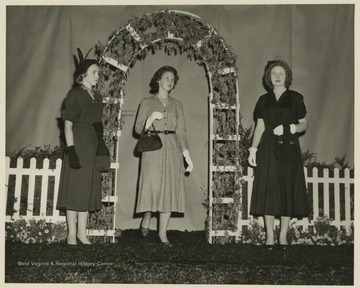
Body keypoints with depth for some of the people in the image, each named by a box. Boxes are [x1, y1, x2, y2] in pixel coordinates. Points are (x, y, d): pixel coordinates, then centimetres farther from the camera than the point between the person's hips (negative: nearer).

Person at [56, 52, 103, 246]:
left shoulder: (97, 98, 16)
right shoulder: (74, 94, -5)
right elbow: (68, 124, -10)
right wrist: (71, 150, -18)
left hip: (93, 149, 7)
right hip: (78, 147, -7)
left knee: (88, 191, 7)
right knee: (75, 190, -4)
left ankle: (82, 235, 13)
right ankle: (72, 236, 1)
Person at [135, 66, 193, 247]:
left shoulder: (177, 105, 15)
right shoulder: (147, 103, 8)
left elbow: (181, 131, 11)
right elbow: (138, 129, 4)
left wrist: (187, 155, 2)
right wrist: (152, 117, -13)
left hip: (172, 149, 3)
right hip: (153, 148, -2)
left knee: (170, 189, -2)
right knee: (153, 185, -9)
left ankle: (163, 232, 4)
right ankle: (146, 219, 18)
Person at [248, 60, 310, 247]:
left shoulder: (295, 98, 6)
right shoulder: (264, 100, 11)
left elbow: (304, 124, 7)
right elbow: (260, 126, 10)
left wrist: (289, 128, -11)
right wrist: (253, 150, 2)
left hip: (288, 149, -1)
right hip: (268, 149, 1)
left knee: (287, 191, -2)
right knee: (268, 190, -2)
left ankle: (283, 236, 7)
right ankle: (270, 237, 4)